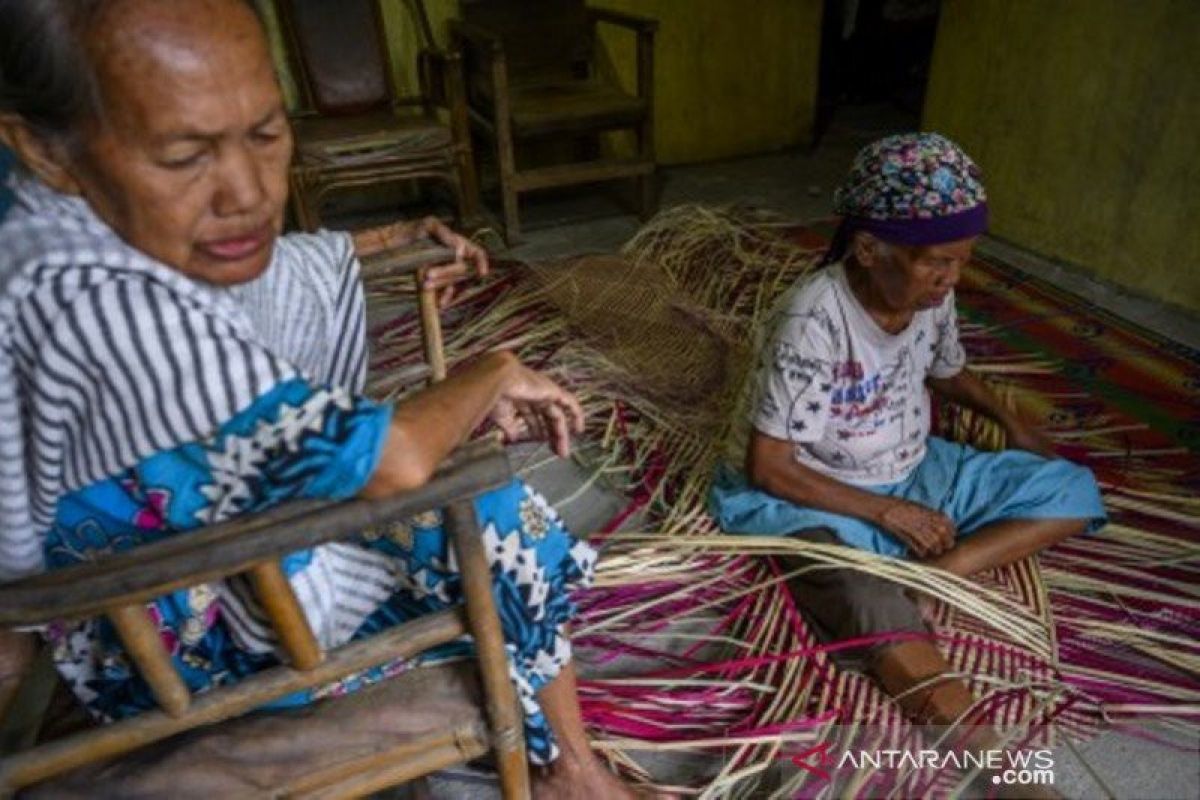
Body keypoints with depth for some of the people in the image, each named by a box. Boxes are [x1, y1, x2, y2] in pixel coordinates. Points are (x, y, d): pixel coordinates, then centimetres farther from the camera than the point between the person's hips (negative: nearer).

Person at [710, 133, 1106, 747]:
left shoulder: (932, 296, -4)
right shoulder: (814, 323, -26)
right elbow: (767, 468, -21)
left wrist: (1012, 423, 12)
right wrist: (885, 511, -18)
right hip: (829, 504, -9)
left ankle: (929, 576, -16)